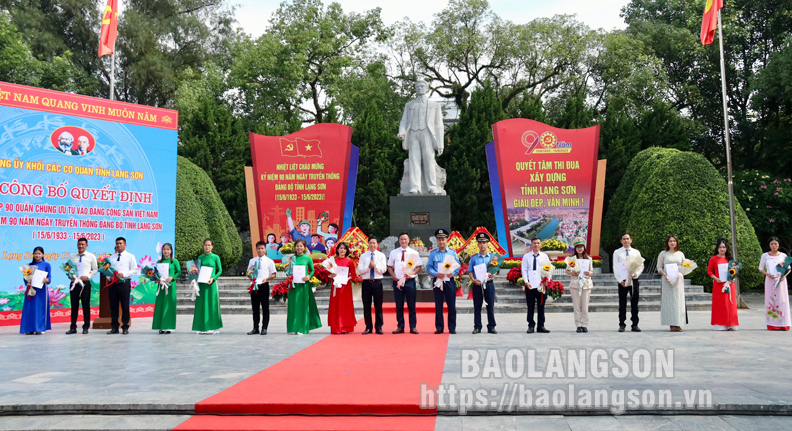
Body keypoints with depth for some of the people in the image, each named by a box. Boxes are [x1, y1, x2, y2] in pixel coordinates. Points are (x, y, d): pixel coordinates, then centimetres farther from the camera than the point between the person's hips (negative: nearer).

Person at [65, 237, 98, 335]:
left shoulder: (91, 256, 3)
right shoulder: (71, 256, 9)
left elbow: (95, 269, 7)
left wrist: (88, 276, -9)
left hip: (85, 283, -2)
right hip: (74, 282, 2)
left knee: (86, 305, 2)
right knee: (74, 306, 5)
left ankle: (86, 327, 10)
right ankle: (73, 327, 11)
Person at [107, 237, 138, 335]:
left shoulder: (130, 256, 4)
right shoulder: (112, 257, 16)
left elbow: (134, 270, -2)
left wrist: (123, 274, -15)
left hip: (124, 283, -4)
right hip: (113, 283, 4)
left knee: (125, 306, -1)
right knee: (113, 306, 5)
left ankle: (125, 327, 6)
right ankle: (114, 327, 11)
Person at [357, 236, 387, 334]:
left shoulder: (381, 256, 7)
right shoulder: (363, 256, 9)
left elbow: (383, 269, -1)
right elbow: (359, 270, 1)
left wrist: (375, 266, -15)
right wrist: (368, 267, -13)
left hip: (377, 282, -1)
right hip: (366, 282, 1)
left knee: (378, 306, 1)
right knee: (366, 306, 4)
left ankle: (378, 327, 9)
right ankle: (368, 327, 12)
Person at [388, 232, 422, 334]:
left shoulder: (414, 253, 7)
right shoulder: (393, 253, 10)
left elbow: (419, 267, 4)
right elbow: (390, 267, 10)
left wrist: (411, 274, -12)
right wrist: (394, 276, -6)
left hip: (410, 280, -1)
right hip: (397, 281, 1)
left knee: (411, 305, 2)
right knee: (399, 305, 5)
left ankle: (413, 327, 8)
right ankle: (400, 327, 12)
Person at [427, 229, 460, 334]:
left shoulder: (452, 253, 7)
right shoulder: (433, 253, 6)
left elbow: (458, 266, 7)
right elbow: (429, 267, 3)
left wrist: (453, 273, -12)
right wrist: (436, 274, -14)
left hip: (450, 281, 0)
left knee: (452, 305, 1)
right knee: (438, 305, 2)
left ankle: (452, 327, 9)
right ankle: (439, 327, 8)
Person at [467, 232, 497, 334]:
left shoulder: (492, 257, 7)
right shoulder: (474, 258, 5)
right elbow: (470, 271, 5)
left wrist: (493, 274, -13)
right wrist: (473, 280, -12)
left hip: (489, 284, 0)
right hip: (477, 284, 0)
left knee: (490, 306, 3)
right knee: (477, 307, 3)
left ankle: (491, 327, 10)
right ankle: (477, 327, 10)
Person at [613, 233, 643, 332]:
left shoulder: (636, 252, 11)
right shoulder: (617, 252, 5)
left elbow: (641, 266, 10)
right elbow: (615, 268, 1)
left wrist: (636, 274, -10)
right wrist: (620, 280, -10)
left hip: (634, 280, 2)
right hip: (622, 281, -2)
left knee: (634, 303, 3)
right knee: (622, 304, 1)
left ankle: (635, 325, 8)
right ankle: (622, 325, 6)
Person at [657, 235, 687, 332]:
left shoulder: (680, 254, 13)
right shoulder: (663, 254, 5)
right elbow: (659, 267, 3)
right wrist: (665, 275, -13)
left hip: (678, 280, 3)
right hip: (668, 280, -3)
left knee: (679, 300, -1)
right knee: (669, 300, -5)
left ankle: (678, 324, 3)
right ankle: (672, 324, -4)